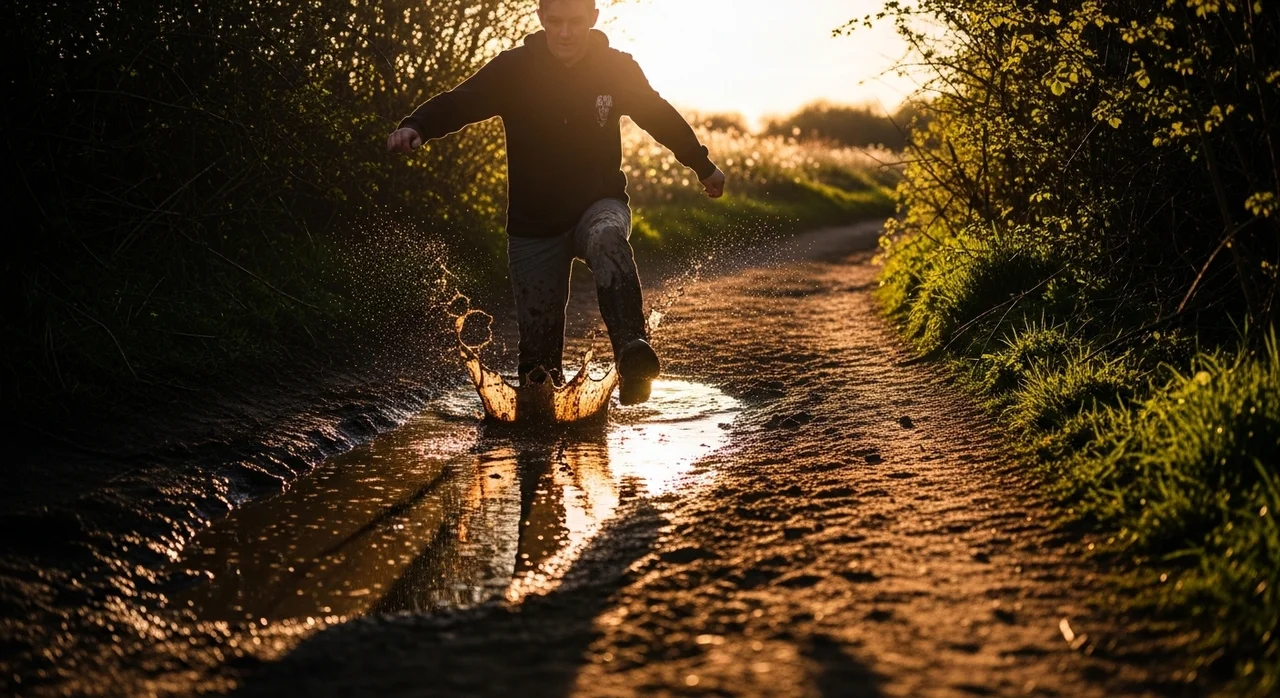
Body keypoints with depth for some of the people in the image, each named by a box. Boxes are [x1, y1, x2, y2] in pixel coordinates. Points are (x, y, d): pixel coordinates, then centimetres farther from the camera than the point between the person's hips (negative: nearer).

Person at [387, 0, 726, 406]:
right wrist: (416, 127, -37)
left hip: (598, 206, -1)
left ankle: (632, 349, -55)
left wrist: (703, 166, 28)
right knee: (539, 346, -2)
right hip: (533, 227, 1)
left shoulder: (617, 70, -1)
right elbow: (458, 103, -15)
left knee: (607, 240, -38)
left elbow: (661, 117, 15)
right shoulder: (514, 69, -6)